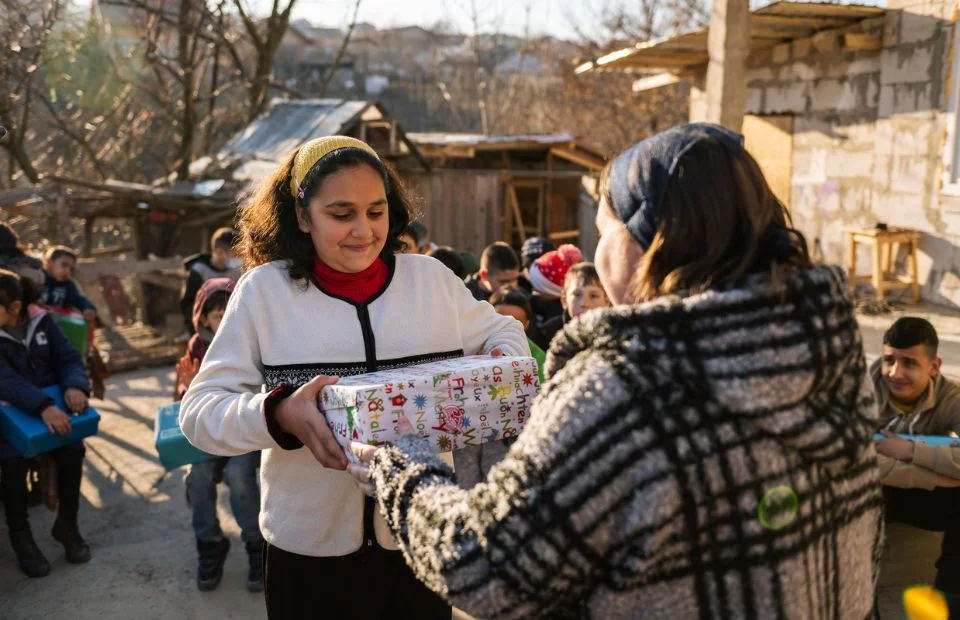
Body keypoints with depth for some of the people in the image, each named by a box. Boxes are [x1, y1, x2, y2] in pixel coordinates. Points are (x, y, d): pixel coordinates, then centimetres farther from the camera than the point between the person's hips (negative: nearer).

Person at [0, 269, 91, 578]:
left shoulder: (41, 322, 0)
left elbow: (69, 358, -3)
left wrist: (75, 386, -27)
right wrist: (42, 407, -41)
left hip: (51, 404, 2)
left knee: (72, 449, -24)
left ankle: (67, 523, -1)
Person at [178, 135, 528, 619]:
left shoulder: (432, 278, -1)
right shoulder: (264, 290, -7)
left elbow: (500, 332, 15)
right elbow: (199, 411, -8)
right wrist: (279, 414, -27)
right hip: (311, 550, -1)